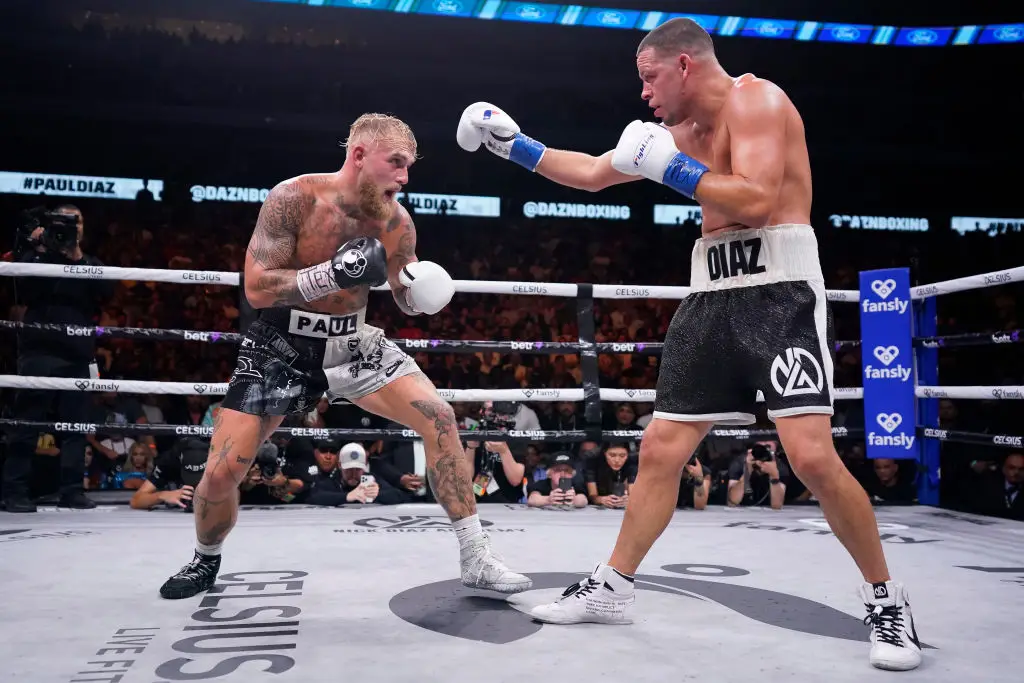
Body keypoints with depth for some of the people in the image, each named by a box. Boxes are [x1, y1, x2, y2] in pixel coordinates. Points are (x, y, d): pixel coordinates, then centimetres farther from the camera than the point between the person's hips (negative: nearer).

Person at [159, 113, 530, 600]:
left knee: (438, 418, -16)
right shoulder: (293, 198, -18)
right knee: (222, 471, -7)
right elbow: (255, 289, -21)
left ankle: (476, 559, -5)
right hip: (281, 343, -2)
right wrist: (333, 274, -33)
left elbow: (408, 303, 5)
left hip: (351, 341, 3)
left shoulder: (396, 222, -8)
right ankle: (206, 560, 29)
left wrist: (420, 290, -20)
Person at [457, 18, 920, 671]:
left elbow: (756, 200, -20)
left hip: (779, 289, -7)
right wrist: (517, 146, 25)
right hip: (712, 296, 8)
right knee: (660, 450, 6)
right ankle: (613, 587, 19)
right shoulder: (683, 132, 18)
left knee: (812, 455, -18)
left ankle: (887, 599, 6)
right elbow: (594, 173, 26)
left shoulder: (754, 98, -6)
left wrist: (669, 168, -14)